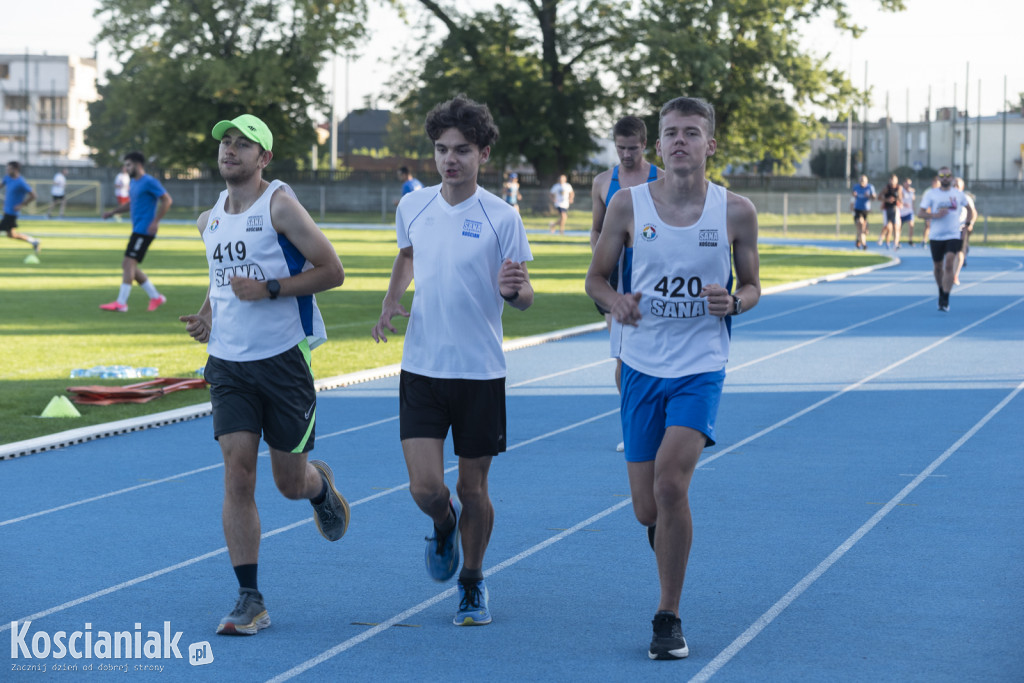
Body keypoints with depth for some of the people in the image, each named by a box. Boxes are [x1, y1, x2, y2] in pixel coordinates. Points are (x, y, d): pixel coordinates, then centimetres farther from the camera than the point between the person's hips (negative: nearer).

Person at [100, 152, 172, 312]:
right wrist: (113, 211, 18)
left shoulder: (149, 182, -11)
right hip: (137, 230, 10)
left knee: (129, 263, -15)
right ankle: (156, 297, 16)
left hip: (144, 231, -10)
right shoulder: (134, 183, 18)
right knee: (129, 266, 9)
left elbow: (167, 200, -15)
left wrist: (155, 221, -20)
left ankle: (121, 303, -15)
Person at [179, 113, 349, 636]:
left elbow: (332, 270, -10)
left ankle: (322, 486, 44)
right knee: (237, 473, -8)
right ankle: (250, 601, -5)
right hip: (228, 362, 4)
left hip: (283, 359, -4)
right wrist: (207, 315, 9)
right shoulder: (209, 220, 11)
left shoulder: (280, 205, -9)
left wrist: (268, 289, -19)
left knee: (290, 482, 5)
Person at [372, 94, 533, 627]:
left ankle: (472, 583, 29)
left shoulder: (501, 218, -8)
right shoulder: (412, 207, 2)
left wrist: (513, 290, -27)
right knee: (425, 488, -8)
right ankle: (444, 525, 29)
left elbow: (524, 298, -4)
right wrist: (390, 303, 8)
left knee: (472, 489, 6)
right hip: (421, 368, 2)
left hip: (480, 372, -2)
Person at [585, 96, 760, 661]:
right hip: (642, 366, 2)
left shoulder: (736, 212, -2)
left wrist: (734, 302, -14)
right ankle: (672, 535, 44)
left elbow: (751, 286, 9)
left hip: (701, 366, -2)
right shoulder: (628, 204, -1)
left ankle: (668, 618, -7)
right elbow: (596, 277, 8)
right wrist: (613, 300, -14)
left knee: (670, 479, -22)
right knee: (647, 509, 4)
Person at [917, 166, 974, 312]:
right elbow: (921, 212, -3)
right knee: (938, 268, 10)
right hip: (936, 237, 1)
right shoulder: (931, 194, 2)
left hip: (954, 236, -1)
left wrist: (967, 223, 11)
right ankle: (941, 290, 37)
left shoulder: (958, 194, 6)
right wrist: (935, 215, -18)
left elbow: (970, 208, 22)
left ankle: (945, 300, -16)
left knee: (949, 265, -16)